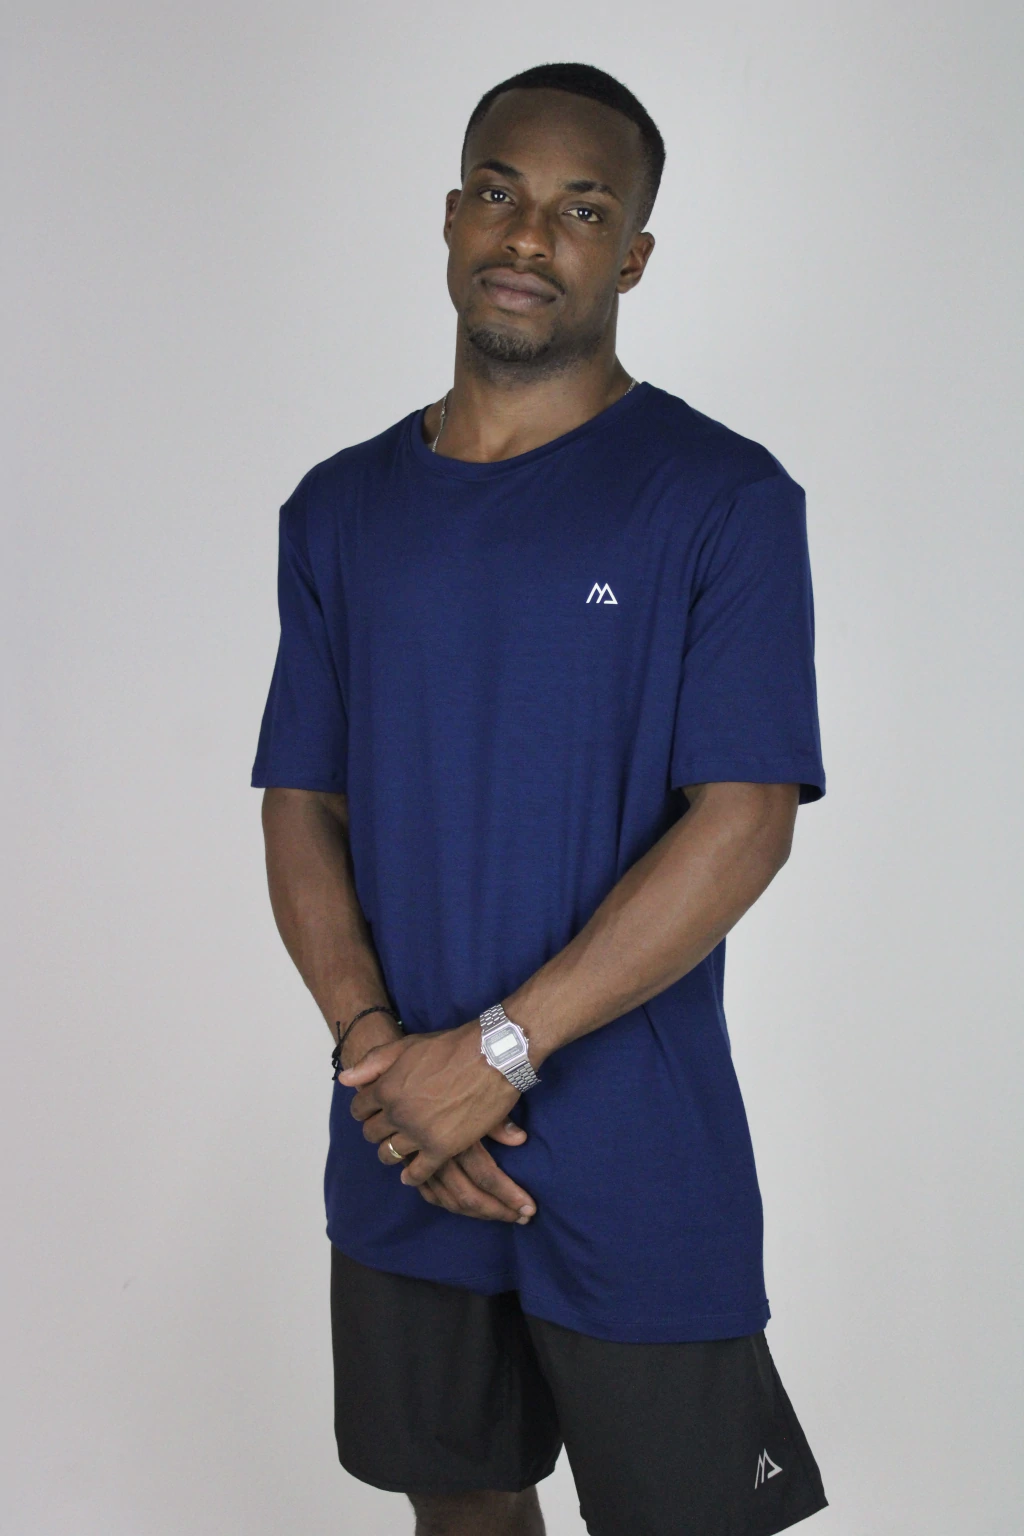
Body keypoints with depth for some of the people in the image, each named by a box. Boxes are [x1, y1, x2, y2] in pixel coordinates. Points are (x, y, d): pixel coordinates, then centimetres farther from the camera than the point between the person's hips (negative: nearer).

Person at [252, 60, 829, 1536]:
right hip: (401, 1158, 4)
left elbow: (743, 824, -14)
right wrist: (377, 1048, -11)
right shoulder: (341, 508, 7)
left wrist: (495, 1050, -17)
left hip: (642, 1177, -4)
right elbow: (301, 809, 6)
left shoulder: (723, 498, -7)